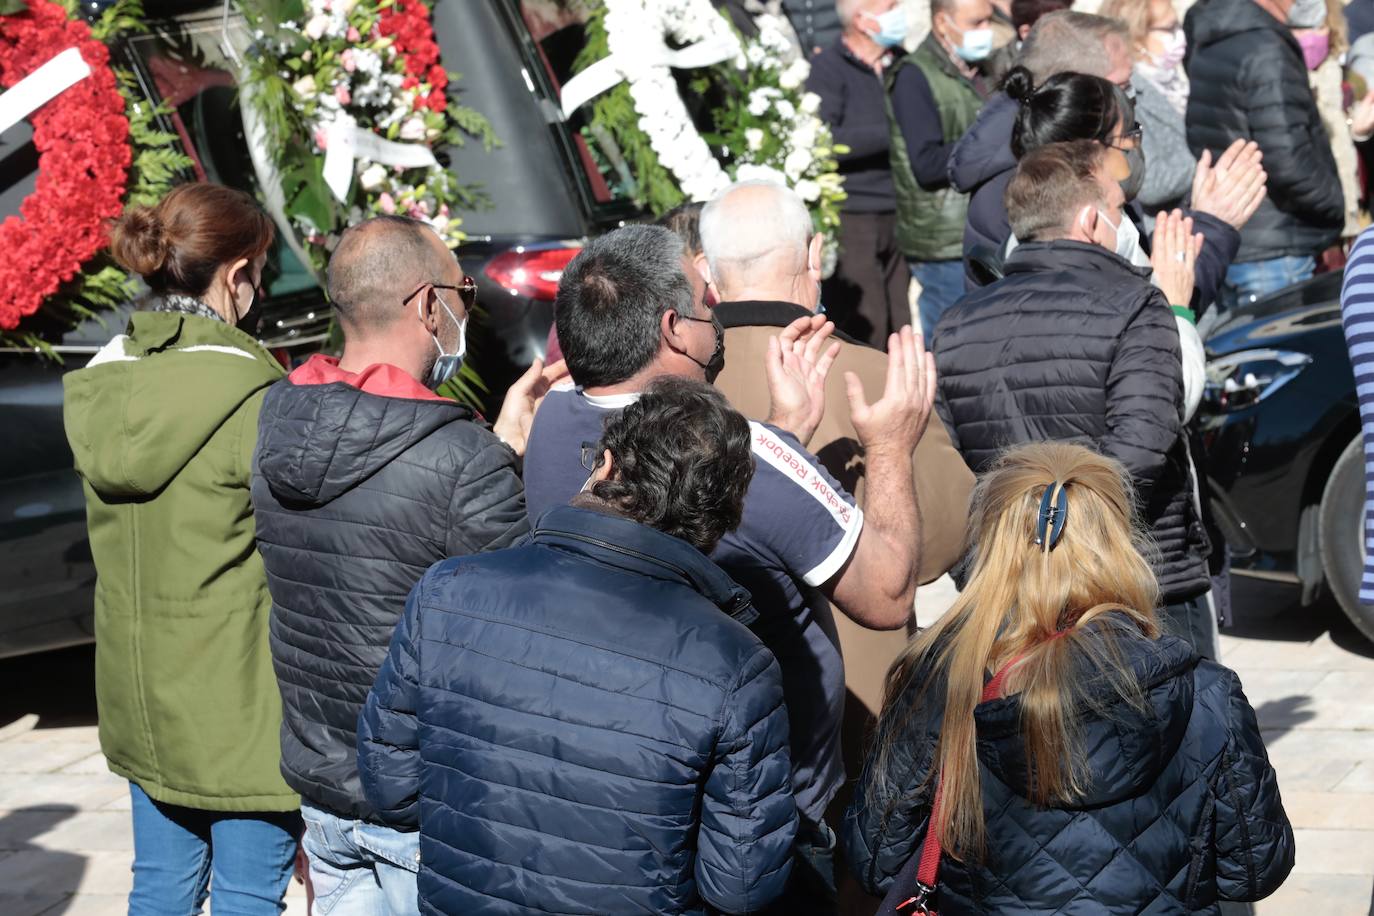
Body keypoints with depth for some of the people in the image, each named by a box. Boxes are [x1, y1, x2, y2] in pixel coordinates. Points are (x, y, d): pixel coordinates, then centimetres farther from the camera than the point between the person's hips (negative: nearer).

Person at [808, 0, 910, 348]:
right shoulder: (828, 68, -6)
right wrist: (890, 134, -18)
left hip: (896, 217, 7)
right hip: (851, 219, -7)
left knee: (901, 331, 7)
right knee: (864, 331, -10)